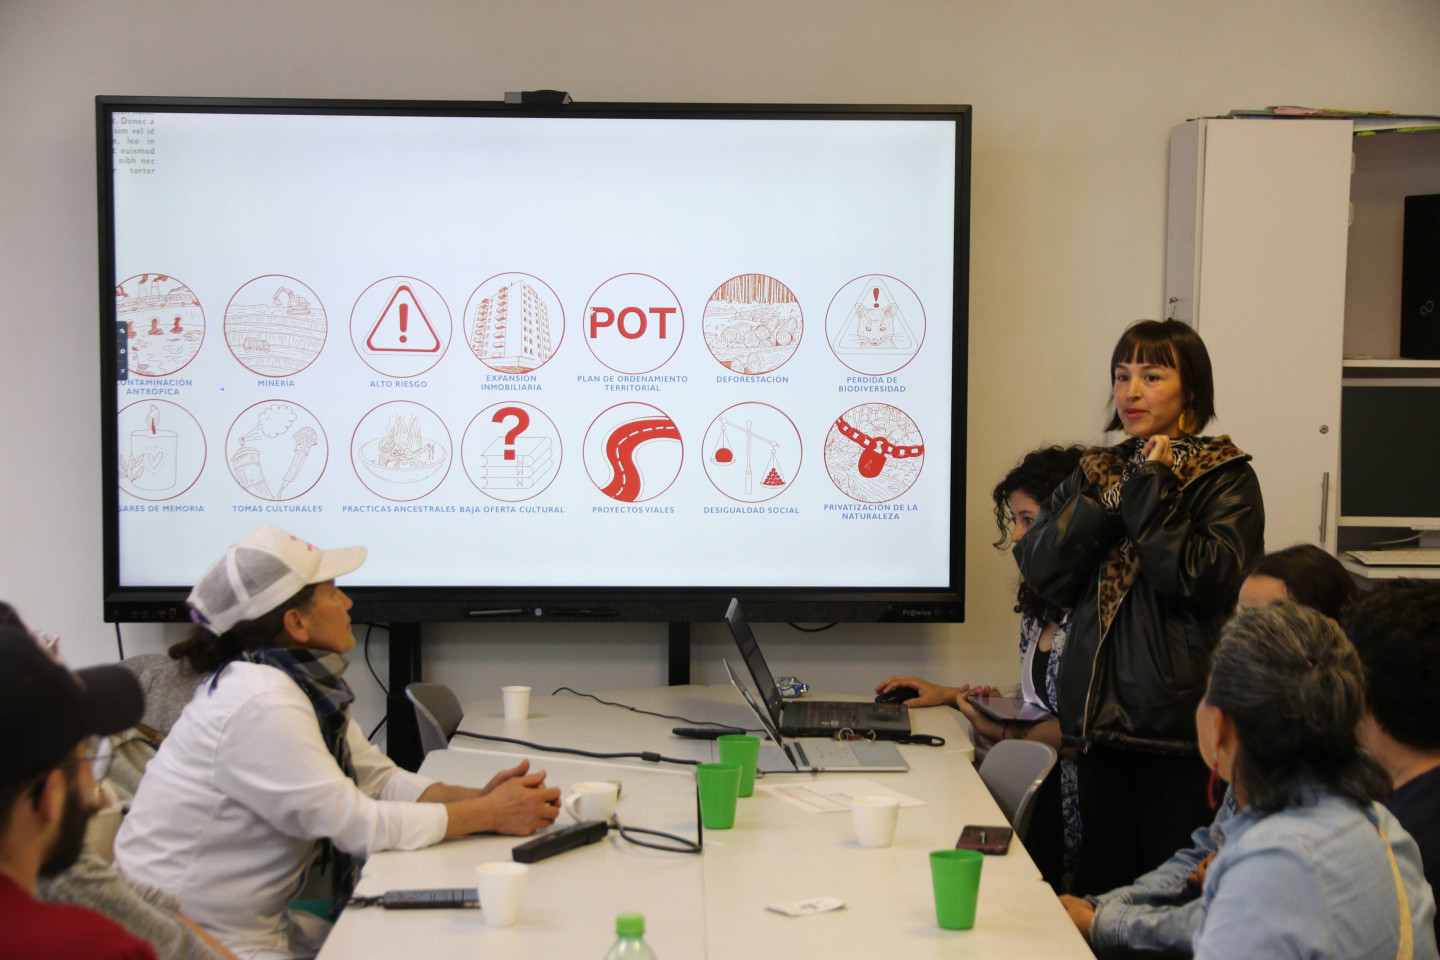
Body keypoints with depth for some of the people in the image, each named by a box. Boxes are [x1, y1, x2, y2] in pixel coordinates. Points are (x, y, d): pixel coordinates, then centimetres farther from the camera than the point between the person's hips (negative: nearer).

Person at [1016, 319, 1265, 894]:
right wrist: (1113, 495, -6)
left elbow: (1207, 577, -17)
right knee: (1099, 891, 11)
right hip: (1101, 717, 5)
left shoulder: (1225, 478, -1)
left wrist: (1150, 493, -11)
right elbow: (1042, 571, 2)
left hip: (1178, 724, -5)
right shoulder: (1096, 472, 13)